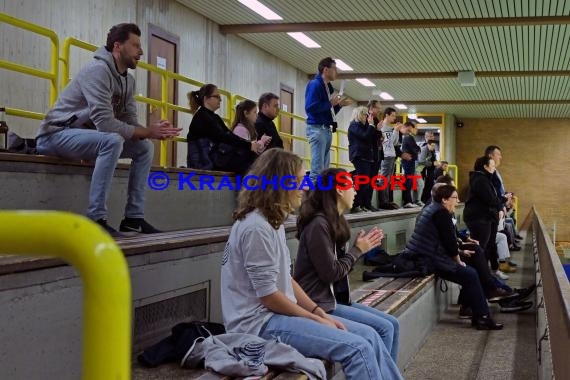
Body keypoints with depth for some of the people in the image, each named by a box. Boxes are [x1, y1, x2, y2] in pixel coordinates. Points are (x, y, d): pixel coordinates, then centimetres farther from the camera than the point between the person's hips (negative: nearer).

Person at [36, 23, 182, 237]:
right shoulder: (98, 70, -21)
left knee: (144, 148, 2)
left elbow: (130, 123, 3)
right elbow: (105, 123, -30)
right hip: (57, 134, -9)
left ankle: (134, 217, 2)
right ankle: (95, 219, -30)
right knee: (112, 141, -34)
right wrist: (149, 132, -22)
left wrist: (155, 130, -18)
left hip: (86, 136, 9)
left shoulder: (128, 80, 8)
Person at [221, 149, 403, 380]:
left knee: (369, 336, 2)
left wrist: (320, 313, 4)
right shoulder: (256, 227, -19)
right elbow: (268, 295, -19)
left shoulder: (272, 222, 13)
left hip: (279, 313, 10)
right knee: (357, 348, -19)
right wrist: (316, 319, -10)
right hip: (261, 322, -10)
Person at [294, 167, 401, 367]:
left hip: (336, 297, 10)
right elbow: (330, 273, -20)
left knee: (392, 324, 2)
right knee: (383, 328, -15)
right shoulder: (318, 224, -18)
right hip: (321, 303, -10)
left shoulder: (335, 221, 13)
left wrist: (361, 247, -2)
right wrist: (358, 250, -8)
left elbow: (341, 266, 12)